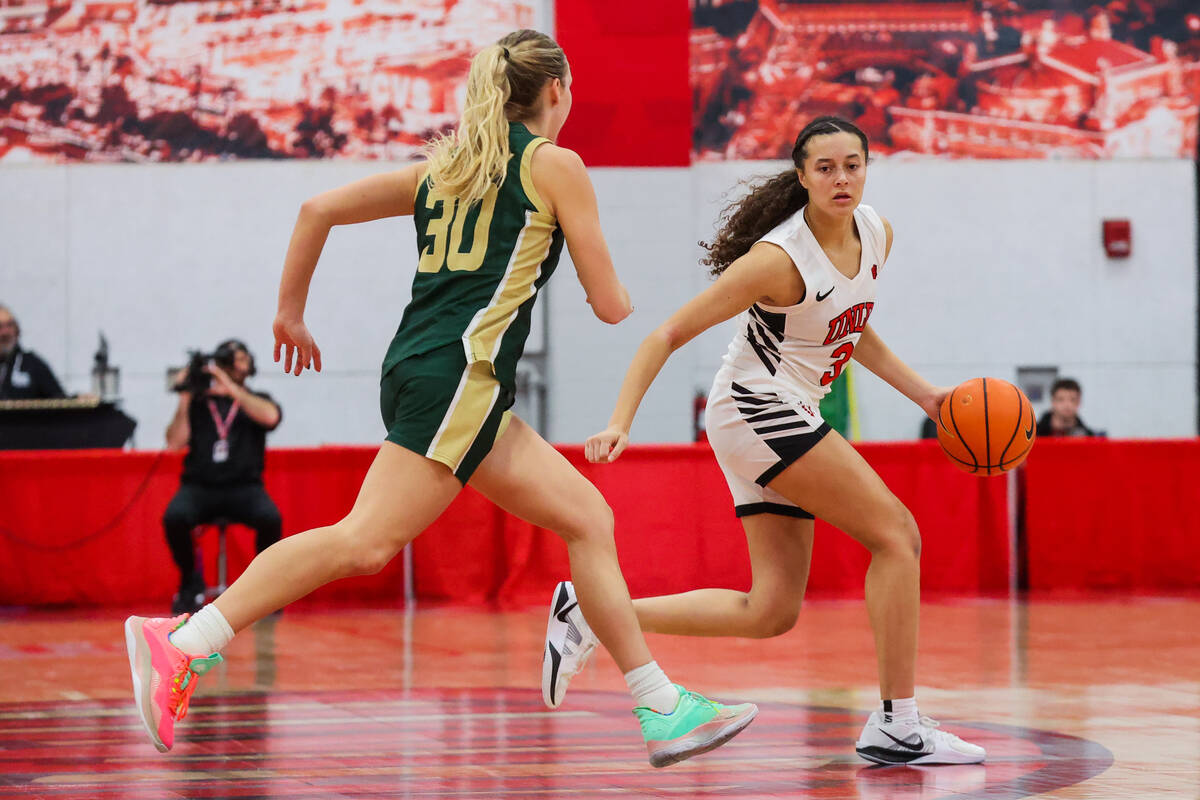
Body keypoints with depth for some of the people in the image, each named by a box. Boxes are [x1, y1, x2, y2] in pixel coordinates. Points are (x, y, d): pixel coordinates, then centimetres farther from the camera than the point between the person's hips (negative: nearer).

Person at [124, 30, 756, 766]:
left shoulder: (444, 166, 22)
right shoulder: (555, 164, 3)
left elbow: (320, 208, 18)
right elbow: (610, 304, 3)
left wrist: (291, 312, 27)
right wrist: (617, 296, 27)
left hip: (418, 368, 9)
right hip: (460, 369, -9)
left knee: (588, 518, 10)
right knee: (368, 541, -18)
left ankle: (663, 711, 8)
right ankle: (183, 644, -25)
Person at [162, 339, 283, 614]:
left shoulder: (256, 401, 15)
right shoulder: (198, 403, 14)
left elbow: (270, 416, -10)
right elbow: (175, 442, 2)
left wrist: (231, 388, -11)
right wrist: (184, 400, -4)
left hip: (244, 488, 0)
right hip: (199, 487, 0)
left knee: (270, 518, -33)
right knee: (174, 517, -33)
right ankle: (190, 583, -7)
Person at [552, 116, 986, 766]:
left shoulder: (876, 233, 2)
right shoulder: (780, 260, -21)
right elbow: (669, 335, -19)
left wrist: (922, 394, 12)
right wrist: (620, 424, -28)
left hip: (787, 419, 9)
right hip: (754, 410, -9)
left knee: (772, 612, 4)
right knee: (897, 534, -14)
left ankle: (595, 616, 9)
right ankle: (896, 726, -11)